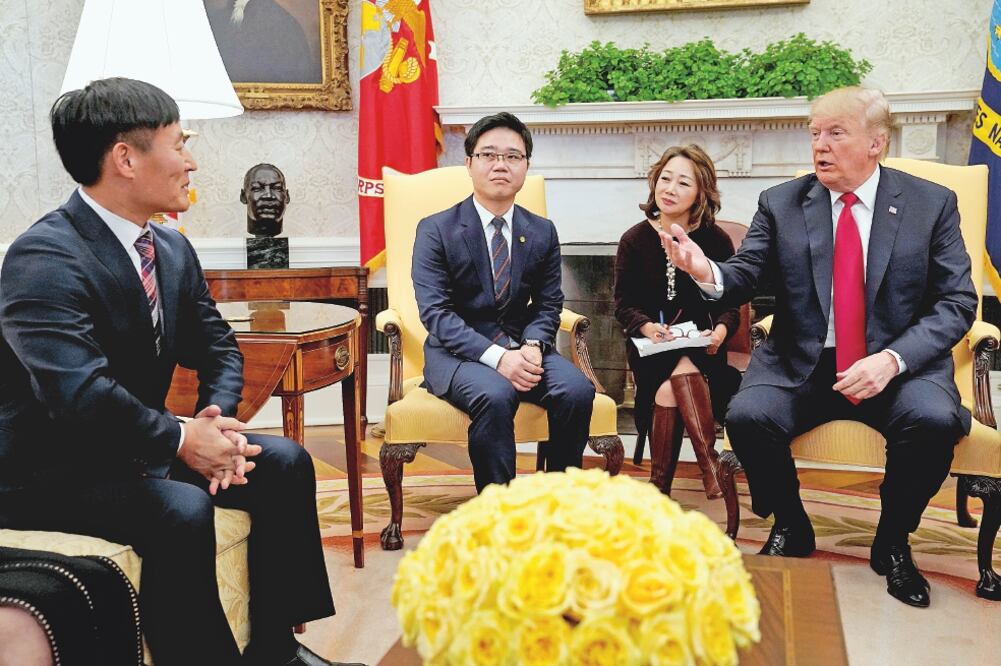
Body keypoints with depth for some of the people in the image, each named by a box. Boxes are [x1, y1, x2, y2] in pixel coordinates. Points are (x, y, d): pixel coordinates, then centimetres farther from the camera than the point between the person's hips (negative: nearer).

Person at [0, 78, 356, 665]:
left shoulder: (173, 249, 5)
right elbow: (78, 391, -33)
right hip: (52, 471, -8)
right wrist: (180, 440, -24)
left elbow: (218, 347, 11)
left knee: (285, 463, -2)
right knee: (181, 511, -33)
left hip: (138, 445, 9)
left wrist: (216, 419, -8)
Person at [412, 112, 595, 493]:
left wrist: (533, 346, -15)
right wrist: (497, 357, -25)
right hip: (457, 352, -3)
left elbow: (548, 305, 9)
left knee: (577, 390, -25)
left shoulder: (542, 232, 9)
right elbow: (435, 312, -12)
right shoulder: (435, 230, -3)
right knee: (495, 395, -35)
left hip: (523, 349, 4)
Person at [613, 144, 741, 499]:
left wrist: (720, 330, -18)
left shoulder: (716, 241, 1)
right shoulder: (635, 240, 2)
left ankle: (659, 484, -22)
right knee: (683, 371, -31)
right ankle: (711, 466, -24)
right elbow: (623, 304, 1)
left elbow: (729, 303, 5)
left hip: (700, 342, 0)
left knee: (670, 387, -29)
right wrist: (647, 327, -20)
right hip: (649, 343, 0)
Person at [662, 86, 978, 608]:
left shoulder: (932, 204, 2)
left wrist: (892, 359, -18)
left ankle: (892, 542, -1)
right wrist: (707, 272, -30)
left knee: (935, 420, -31)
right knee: (747, 416, -26)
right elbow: (743, 279, -5)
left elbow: (957, 302, -2)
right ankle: (790, 528, 4)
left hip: (901, 365, -1)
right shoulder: (780, 203, 4)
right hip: (799, 365, 1)